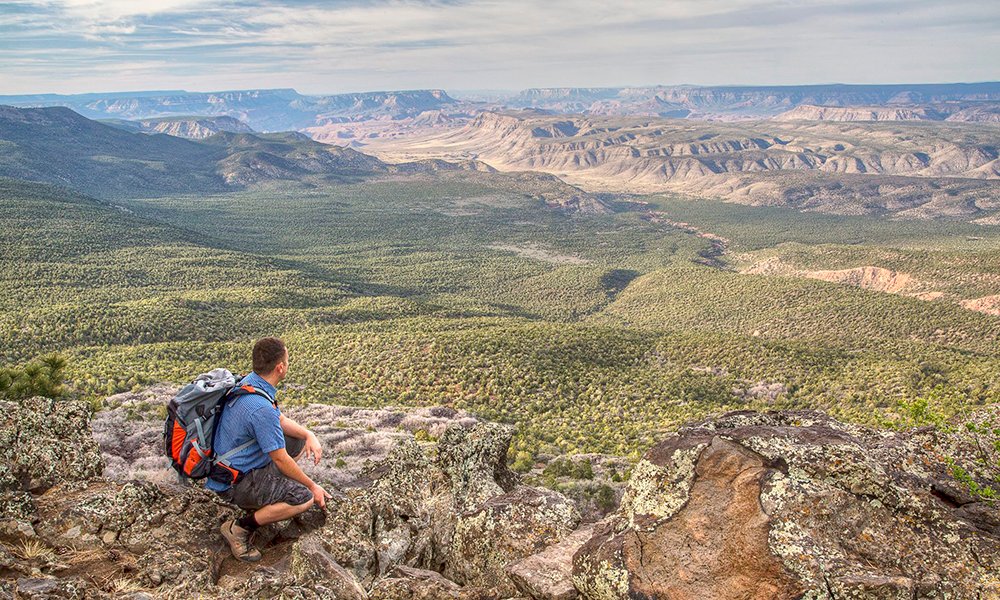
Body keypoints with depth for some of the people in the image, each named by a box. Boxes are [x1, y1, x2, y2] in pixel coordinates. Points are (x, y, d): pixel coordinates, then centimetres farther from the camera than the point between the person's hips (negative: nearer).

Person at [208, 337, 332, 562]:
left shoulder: (249, 382, -1)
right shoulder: (261, 408, -31)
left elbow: (281, 420, 13)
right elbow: (281, 460, -22)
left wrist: (309, 435, -4)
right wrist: (312, 487, -9)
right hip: (234, 482, -10)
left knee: (299, 442, 16)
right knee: (304, 498, -21)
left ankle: (263, 497, 14)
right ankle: (241, 527, -8)